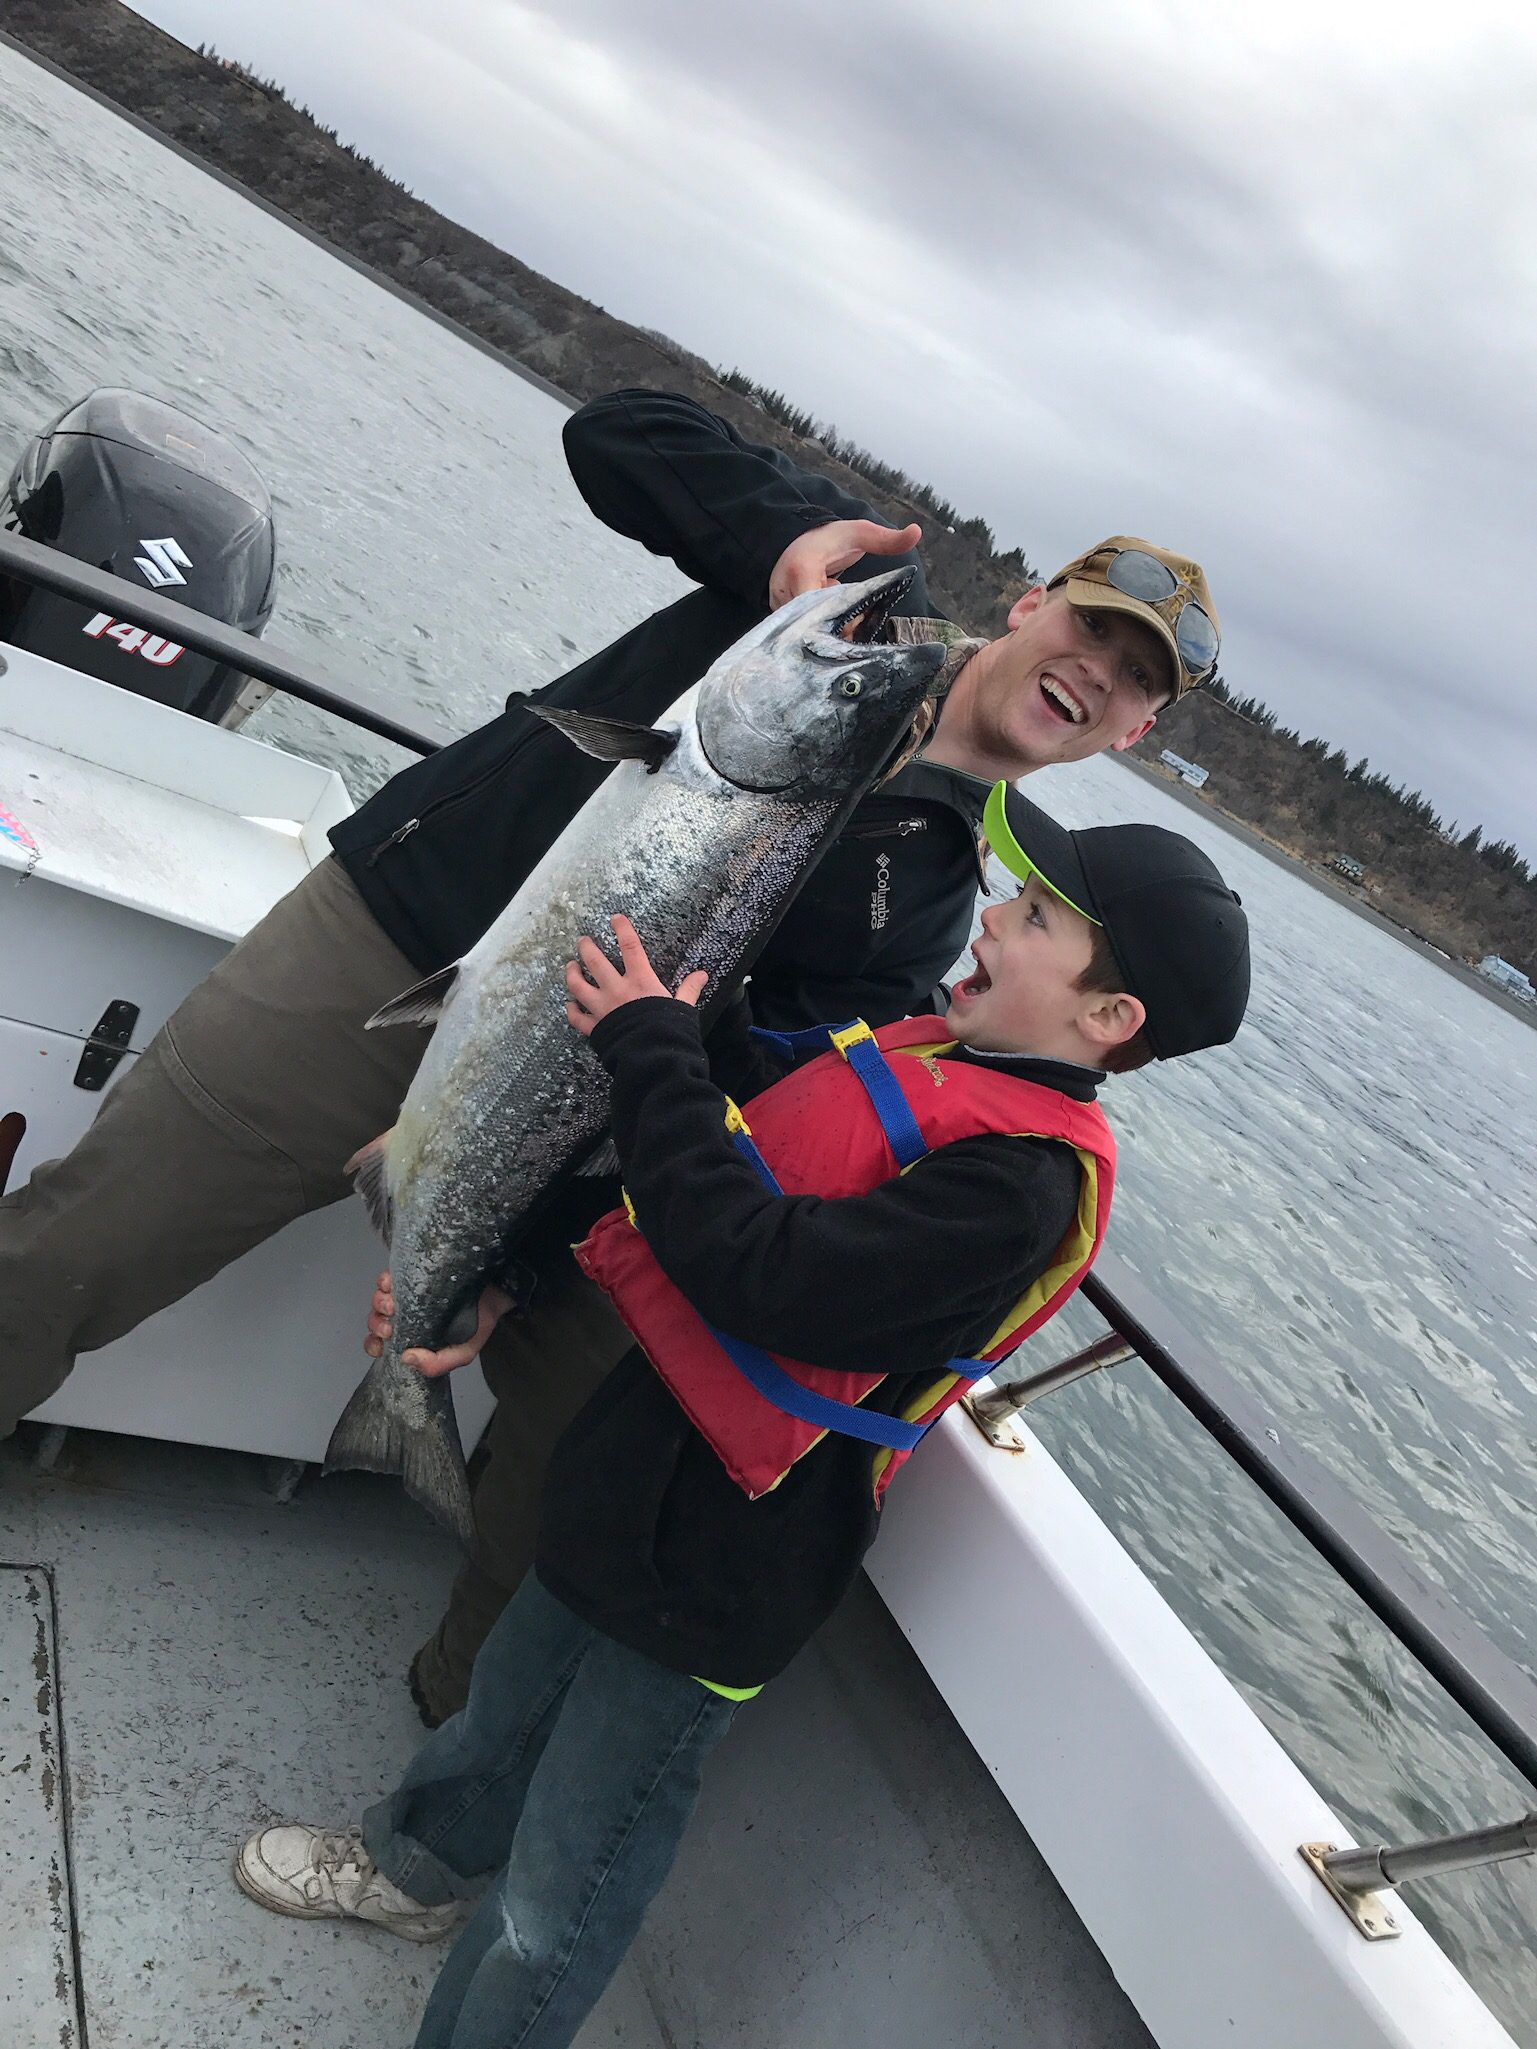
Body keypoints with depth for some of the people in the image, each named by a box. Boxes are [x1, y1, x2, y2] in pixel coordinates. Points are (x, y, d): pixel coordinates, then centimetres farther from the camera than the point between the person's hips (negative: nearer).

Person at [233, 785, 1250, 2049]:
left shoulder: (1026, 1182, -26)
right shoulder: (919, 1053, -1)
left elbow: (765, 1275, -34)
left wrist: (654, 1052, -23)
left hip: (712, 1575, -8)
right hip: (634, 1488, 8)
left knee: (551, 1920, 10)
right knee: (508, 1704, 33)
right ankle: (417, 1865, 61)